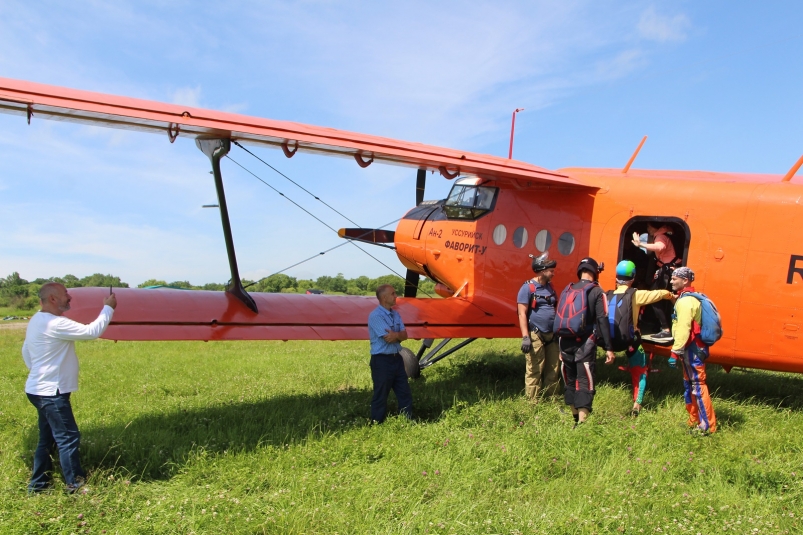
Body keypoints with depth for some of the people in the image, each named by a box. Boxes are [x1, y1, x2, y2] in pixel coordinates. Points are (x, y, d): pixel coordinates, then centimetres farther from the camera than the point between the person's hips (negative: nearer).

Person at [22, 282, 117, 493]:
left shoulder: (37, 321, 10)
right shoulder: (55, 324, -23)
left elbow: (25, 351, 21)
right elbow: (92, 332, -26)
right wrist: (108, 308, -15)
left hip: (41, 390, 10)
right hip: (51, 392, -10)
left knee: (47, 439, 18)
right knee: (68, 438, -2)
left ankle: (38, 484, 26)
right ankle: (76, 486, 6)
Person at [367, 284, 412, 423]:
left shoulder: (395, 314, 10)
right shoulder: (375, 316, -17)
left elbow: (404, 335, 2)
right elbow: (388, 338, -23)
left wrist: (395, 335, -19)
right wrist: (399, 335, -5)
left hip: (397, 359, 8)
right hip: (381, 361, -8)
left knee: (405, 393, 13)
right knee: (380, 396, 2)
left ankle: (408, 422, 24)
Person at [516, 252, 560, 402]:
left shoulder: (550, 287, 15)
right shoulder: (528, 288, -8)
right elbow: (522, 313, -12)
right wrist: (525, 337, -18)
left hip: (551, 335, 8)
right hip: (536, 336, -8)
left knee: (553, 370, 12)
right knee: (534, 371, -3)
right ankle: (533, 402, 4)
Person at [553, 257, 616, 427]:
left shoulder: (566, 290, 11)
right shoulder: (597, 292, -4)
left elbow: (558, 318, 11)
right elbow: (602, 321, -10)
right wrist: (608, 348, -9)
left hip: (565, 343, 5)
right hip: (584, 344, -5)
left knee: (569, 380, 15)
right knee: (585, 382, -3)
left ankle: (575, 416, 28)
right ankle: (582, 421, -8)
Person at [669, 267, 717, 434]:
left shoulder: (685, 301, -18)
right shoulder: (688, 298, 14)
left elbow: (683, 330, -25)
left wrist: (675, 352, -24)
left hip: (692, 349, -11)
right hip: (693, 348, 11)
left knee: (698, 386, -5)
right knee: (689, 386, 17)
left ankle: (708, 425, 1)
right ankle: (694, 422, 26)